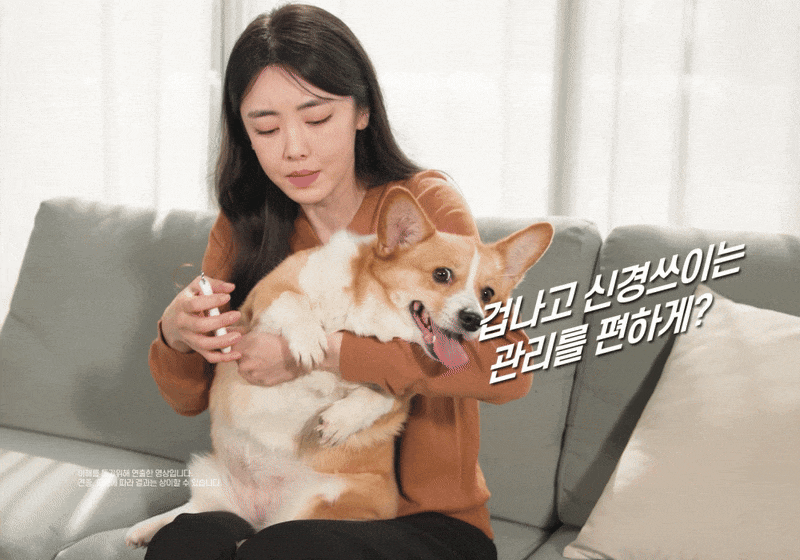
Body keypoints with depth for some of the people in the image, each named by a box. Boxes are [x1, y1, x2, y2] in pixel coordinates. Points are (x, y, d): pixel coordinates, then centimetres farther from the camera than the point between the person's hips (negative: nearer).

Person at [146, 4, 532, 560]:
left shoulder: (425, 204, -7)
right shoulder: (242, 228, 5)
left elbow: (509, 367, -24)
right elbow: (191, 398, 11)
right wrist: (175, 336, -13)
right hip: (283, 510, 3)